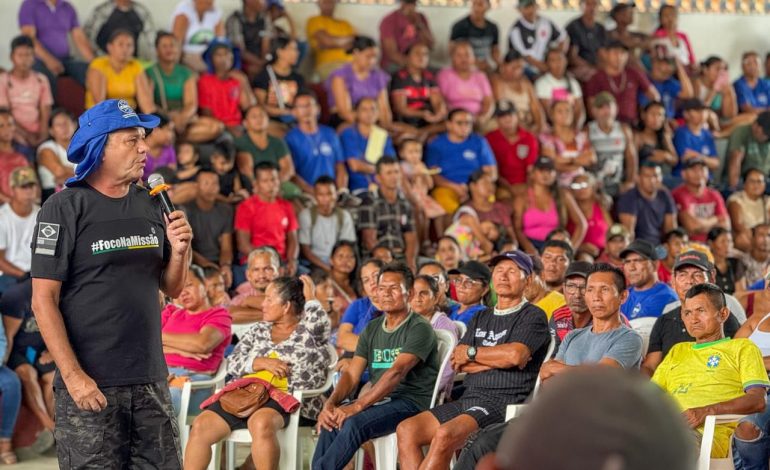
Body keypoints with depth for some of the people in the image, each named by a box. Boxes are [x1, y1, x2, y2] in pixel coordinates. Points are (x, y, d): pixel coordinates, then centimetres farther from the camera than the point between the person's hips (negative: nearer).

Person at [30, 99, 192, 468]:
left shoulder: (148, 205, 11)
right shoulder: (65, 209, -6)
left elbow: (172, 289, 17)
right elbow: (43, 301, -10)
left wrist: (179, 250, -3)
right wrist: (73, 376, -16)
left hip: (150, 382, 6)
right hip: (90, 385, -5)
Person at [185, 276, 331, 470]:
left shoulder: (309, 332, 11)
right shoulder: (259, 330, 23)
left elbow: (319, 323, -14)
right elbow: (232, 363, 14)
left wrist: (310, 299, 3)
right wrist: (261, 362, -4)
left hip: (291, 401, -5)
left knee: (261, 423, -39)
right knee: (200, 426, -18)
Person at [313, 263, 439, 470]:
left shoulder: (420, 329, -7)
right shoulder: (372, 329, 16)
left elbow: (396, 373, -19)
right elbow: (351, 375, 8)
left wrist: (357, 406, -27)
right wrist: (330, 404, -13)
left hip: (411, 401, -6)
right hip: (378, 401, 6)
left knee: (355, 423, -31)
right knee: (331, 420, -23)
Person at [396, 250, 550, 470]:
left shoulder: (533, 316, 3)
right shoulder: (481, 318, 24)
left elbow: (515, 355, -16)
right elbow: (458, 363, 12)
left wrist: (472, 353, 0)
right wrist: (498, 359, -4)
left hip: (504, 402, -8)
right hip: (468, 399, 8)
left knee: (445, 435, -32)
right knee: (407, 430, -12)